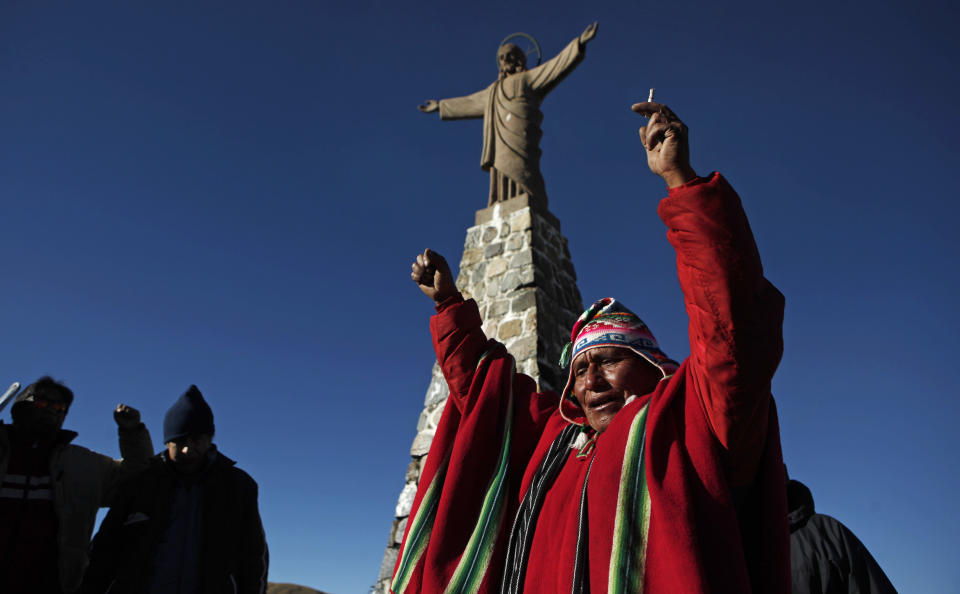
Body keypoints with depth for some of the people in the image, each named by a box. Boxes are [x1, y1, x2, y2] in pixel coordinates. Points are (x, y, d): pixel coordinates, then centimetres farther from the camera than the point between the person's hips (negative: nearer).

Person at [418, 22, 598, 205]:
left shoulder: (529, 79, 12)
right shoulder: (495, 89, 31)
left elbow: (556, 65, 0)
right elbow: (469, 102, 42)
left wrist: (579, 44, -14)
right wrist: (440, 106, 50)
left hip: (520, 148, -6)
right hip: (500, 154, 6)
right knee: (502, 201, -2)